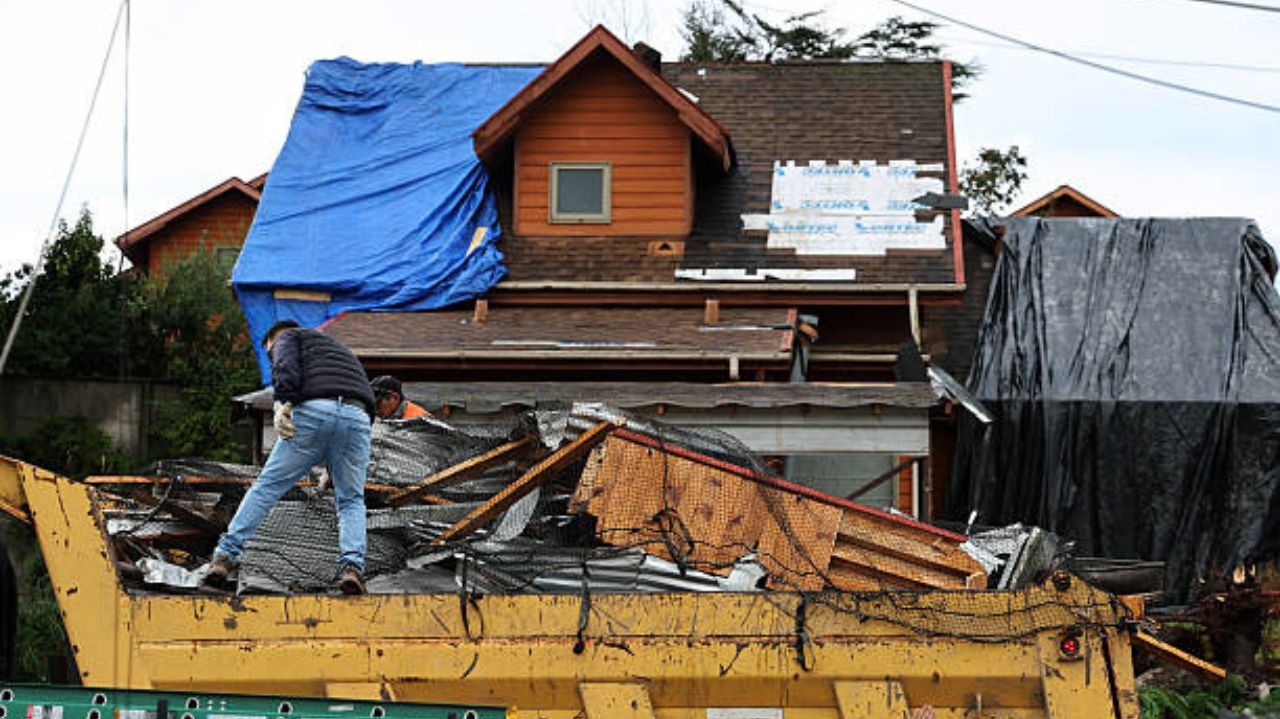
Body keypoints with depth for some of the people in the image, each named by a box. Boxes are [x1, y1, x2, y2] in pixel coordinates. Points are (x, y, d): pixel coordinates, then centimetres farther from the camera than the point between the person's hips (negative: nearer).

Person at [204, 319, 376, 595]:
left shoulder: (288, 338, 25)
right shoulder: (340, 349, 42)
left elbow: (286, 367, -1)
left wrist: (282, 404, -13)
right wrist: (334, 469, 39)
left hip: (313, 410, -4)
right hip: (358, 417, 4)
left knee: (267, 486, 3)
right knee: (351, 501, 15)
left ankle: (224, 557, -2)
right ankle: (352, 566, -8)